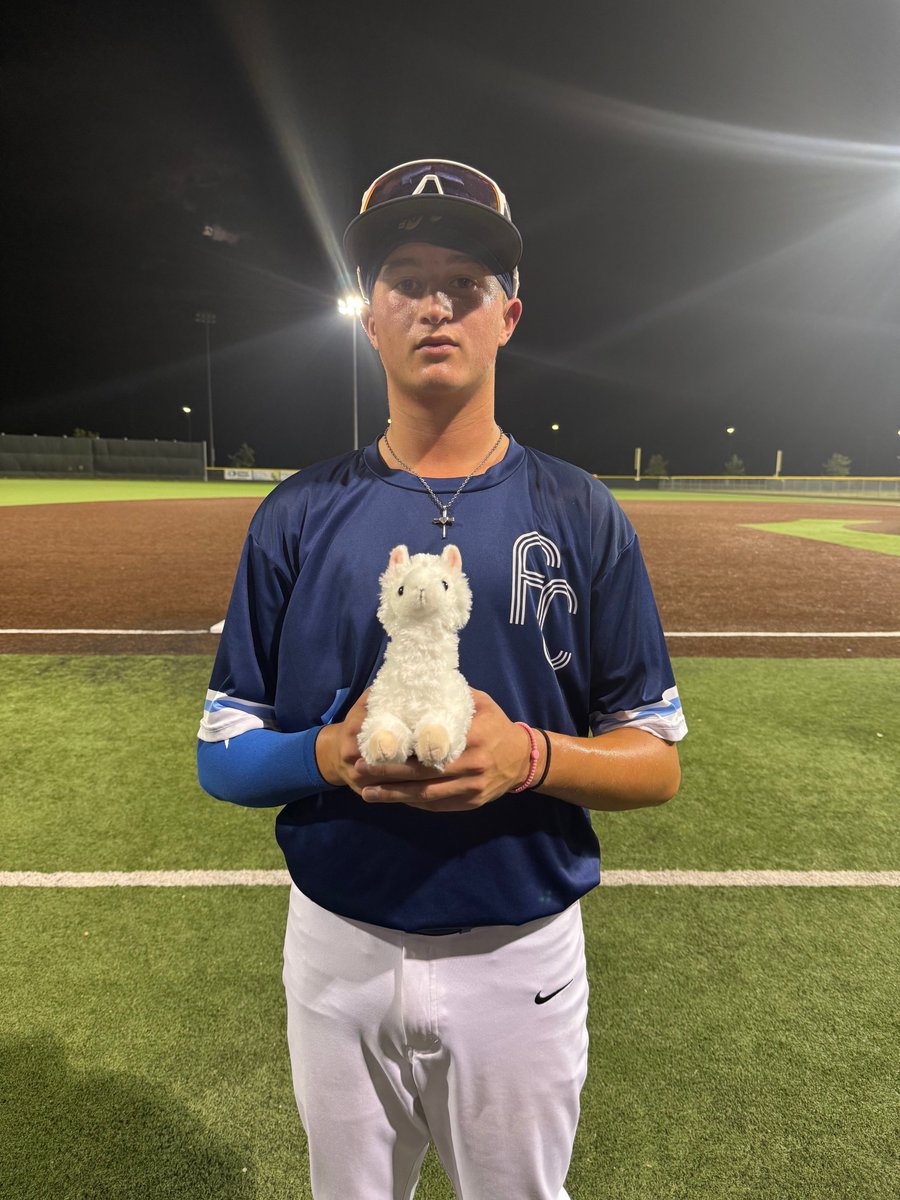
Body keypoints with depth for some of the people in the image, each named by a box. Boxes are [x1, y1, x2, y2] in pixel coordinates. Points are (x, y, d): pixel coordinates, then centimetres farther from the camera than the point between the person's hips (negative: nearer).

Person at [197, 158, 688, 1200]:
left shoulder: (583, 517, -7)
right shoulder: (296, 517, -5)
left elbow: (656, 762, -5)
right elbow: (222, 753, -2)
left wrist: (527, 754, -24)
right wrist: (331, 753, -22)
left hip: (521, 959, 0)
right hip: (338, 954, 1)